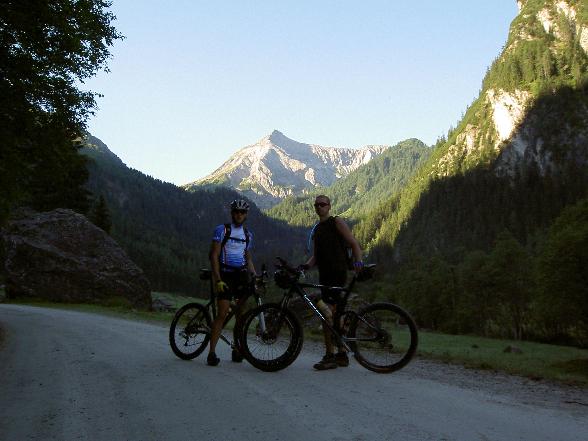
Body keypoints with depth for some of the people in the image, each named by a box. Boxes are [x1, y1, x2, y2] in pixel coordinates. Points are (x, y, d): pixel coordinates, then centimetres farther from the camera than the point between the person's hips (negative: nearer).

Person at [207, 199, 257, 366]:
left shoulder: (248, 234, 14)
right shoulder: (221, 230, -2)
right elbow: (214, 255, -7)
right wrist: (218, 280, -15)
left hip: (242, 276, 5)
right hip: (225, 275, -5)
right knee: (222, 314, -12)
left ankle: (237, 349, 15)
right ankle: (211, 352, -7)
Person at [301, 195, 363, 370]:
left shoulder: (337, 222, -1)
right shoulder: (317, 229, 21)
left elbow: (354, 244, -7)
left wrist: (358, 261, -24)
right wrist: (305, 265, -1)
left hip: (337, 273, -8)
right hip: (324, 275, 8)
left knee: (327, 312, -15)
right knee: (334, 315, 12)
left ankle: (330, 356, -9)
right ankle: (341, 354, 20)